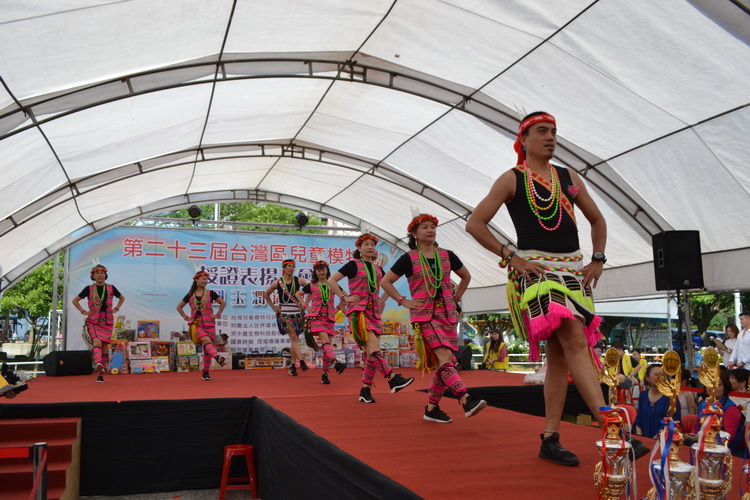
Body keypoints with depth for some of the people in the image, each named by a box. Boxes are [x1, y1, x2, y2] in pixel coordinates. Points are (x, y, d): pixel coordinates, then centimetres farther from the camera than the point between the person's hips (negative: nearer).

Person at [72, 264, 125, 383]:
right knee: (97, 342, -26)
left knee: (105, 347, 4)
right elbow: (75, 300, 11)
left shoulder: (111, 288, 5)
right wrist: (83, 311, -1)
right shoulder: (89, 289, 1)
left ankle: (100, 373, 13)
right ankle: (98, 364, -45)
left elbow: (122, 298, 22)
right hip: (93, 321, -2)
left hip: (107, 322, 2)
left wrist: (116, 309, 7)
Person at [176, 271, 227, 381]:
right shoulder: (190, 295, 8)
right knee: (206, 341, -29)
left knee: (207, 348, 3)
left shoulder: (210, 293, 4)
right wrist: (186, 317, 6)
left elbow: (223, 303, 10)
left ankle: (206, 372, 12)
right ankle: (218, 358, -48)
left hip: (209, 323, 1)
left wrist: (217, 314, 2)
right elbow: (179, 307, 18)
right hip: (196, 324, -1)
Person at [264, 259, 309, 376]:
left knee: (295, 339, 6)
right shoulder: (277, 283, 1)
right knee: (293, 337, -13)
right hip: (284, 313, -2)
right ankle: (302, 362, -21)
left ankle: (292, 365, 15)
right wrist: (273, 307, 6)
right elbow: (266, 295, 15)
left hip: (297, 313, 2)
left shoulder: (299, 281, 2)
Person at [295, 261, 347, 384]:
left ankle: (325, 373, 7)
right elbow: (298, 294, 17)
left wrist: (338, 308, 8)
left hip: (329, 317, 2)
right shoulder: (312, 285, 8)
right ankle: (336, 363, -43)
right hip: (316, 316, -2)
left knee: (326, 344, 1)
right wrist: (305, 306, 5)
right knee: (325, 339, -25)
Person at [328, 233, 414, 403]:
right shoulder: (353, 265, 0)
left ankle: (365, 390, 7)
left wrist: (382, 300, 17)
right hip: (358, 310, -6)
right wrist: (344, 298, -10)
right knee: (373, 345, -23)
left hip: (374, 311, 6)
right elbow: (331, 280, -5)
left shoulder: (378, 269, 16)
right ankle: (393, 379, -30)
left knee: (370, 352, 1)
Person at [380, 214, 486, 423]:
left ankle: (431, 408, 15)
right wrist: (404, 301, -5)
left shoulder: (447, 255, 10)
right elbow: (385, 282, 2)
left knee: (445, 363, 3)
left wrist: (456, 298, 15)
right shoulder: (409, 258, 0)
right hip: (424, 315, -5)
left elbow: (466, 276, 25)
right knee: (444, 358, -21)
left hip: (448, 314, 5)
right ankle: (467, 401, -31)